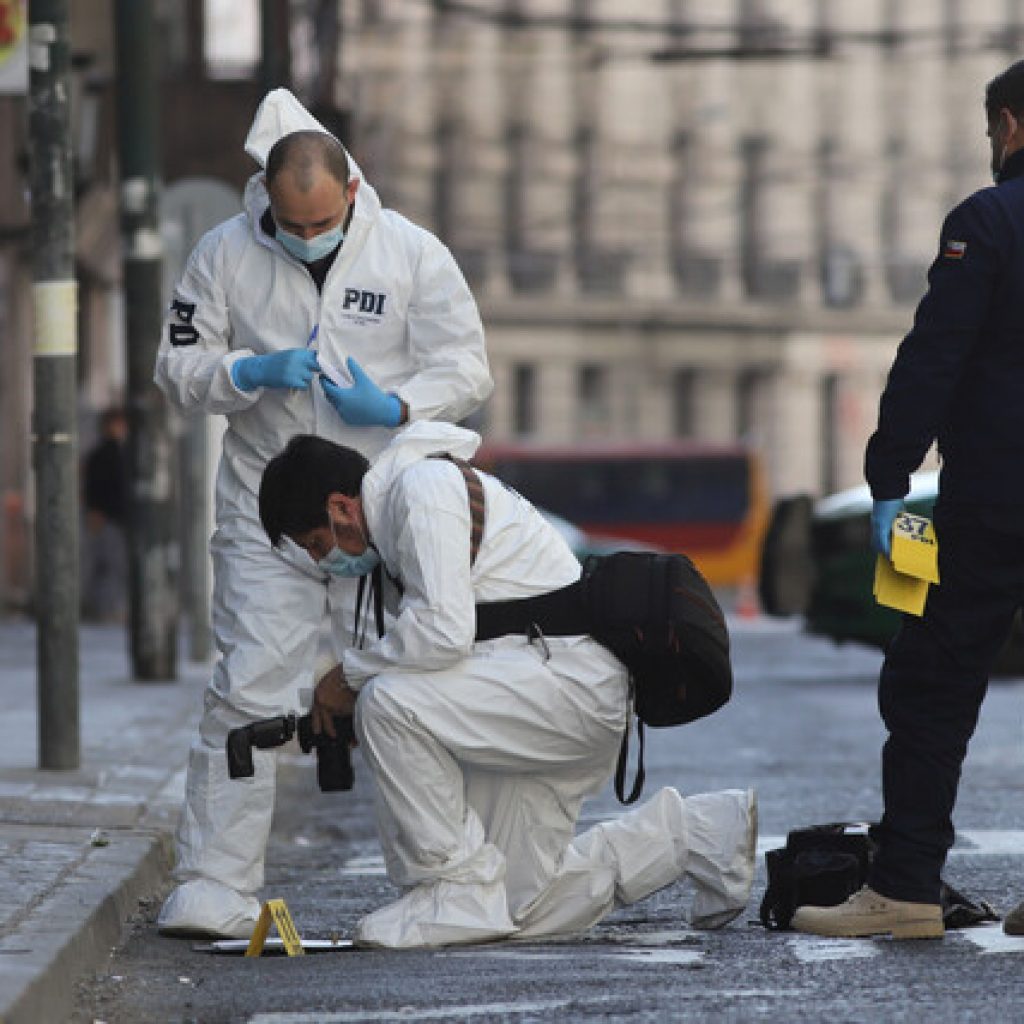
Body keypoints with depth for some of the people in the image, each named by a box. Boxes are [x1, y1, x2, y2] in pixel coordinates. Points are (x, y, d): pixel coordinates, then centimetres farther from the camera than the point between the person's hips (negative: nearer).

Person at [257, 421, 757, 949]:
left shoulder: (421, 487, -14)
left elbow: (443, 630, -26)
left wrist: (350, 673, -11)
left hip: (572, 674, -11)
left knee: (388, 702, -27)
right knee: (519, 906, 8)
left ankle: (459, 887, -15)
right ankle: (695, 830, 21)